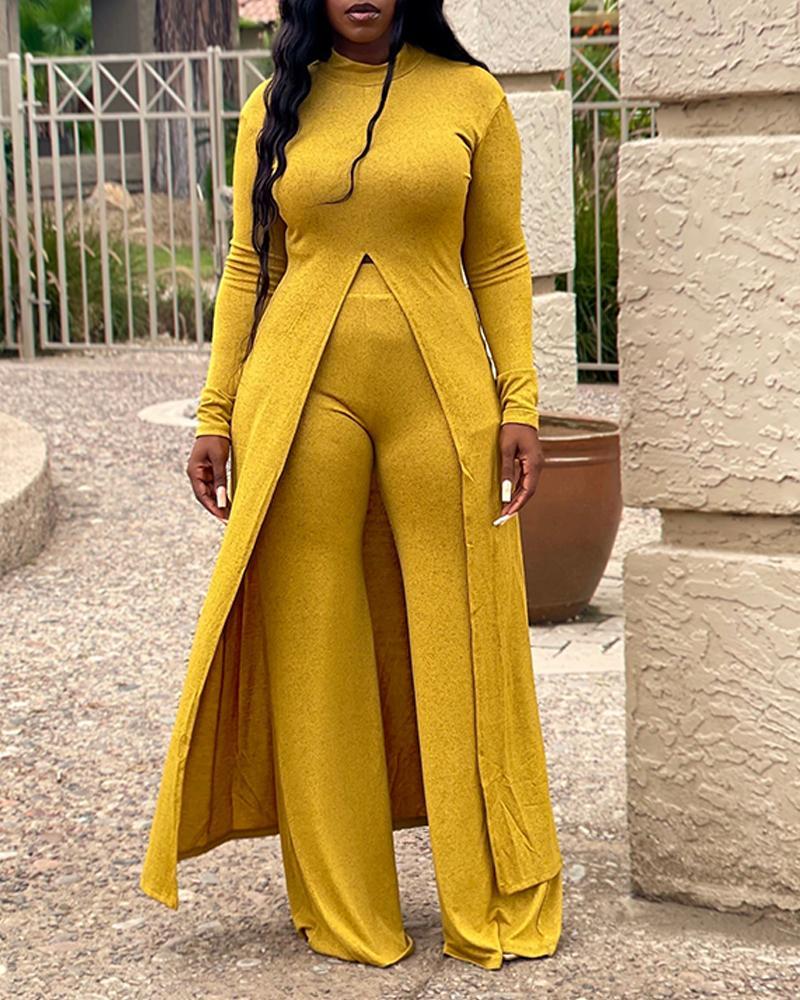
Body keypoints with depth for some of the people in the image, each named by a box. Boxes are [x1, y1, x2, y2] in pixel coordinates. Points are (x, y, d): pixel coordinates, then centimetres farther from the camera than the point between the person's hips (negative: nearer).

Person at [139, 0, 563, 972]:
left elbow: (500, 262, 4)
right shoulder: (275, 107, 9)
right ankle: (344, 910, 18)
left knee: (462, 647, 3)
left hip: (441, 399, -1)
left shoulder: (470, 95, 5)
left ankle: (497, 905, 17)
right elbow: (248, 267, 10)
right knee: (315, 647, 5)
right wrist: (215, 415, 5)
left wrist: (520, 403, -5)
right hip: (300, 402, 1)